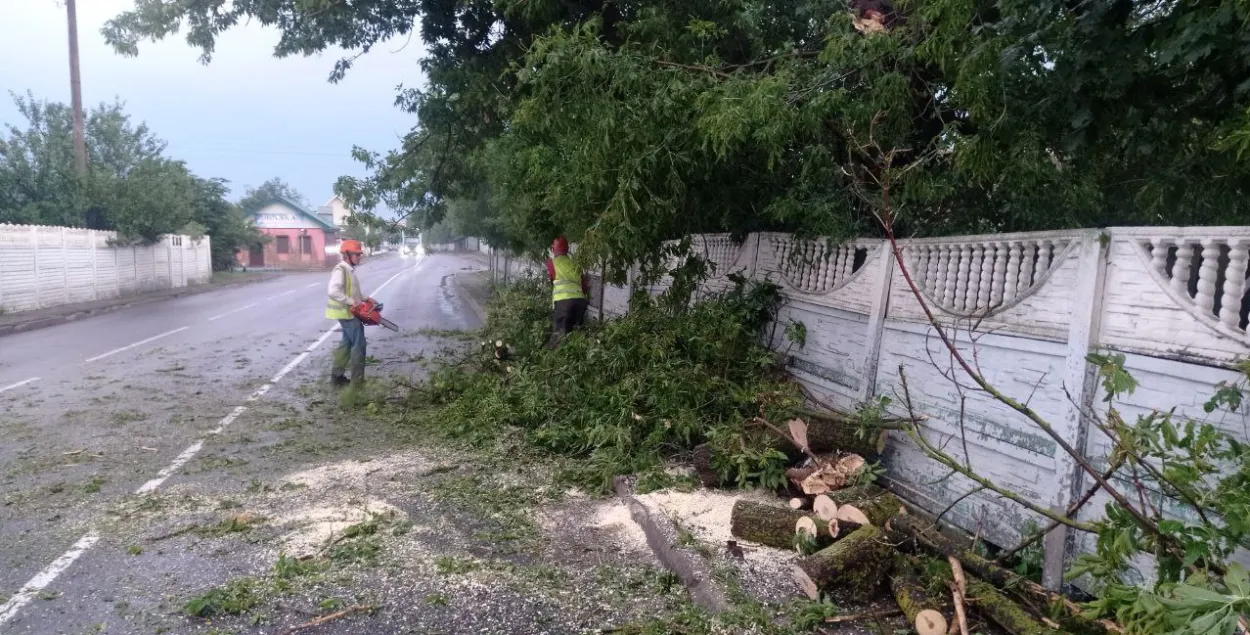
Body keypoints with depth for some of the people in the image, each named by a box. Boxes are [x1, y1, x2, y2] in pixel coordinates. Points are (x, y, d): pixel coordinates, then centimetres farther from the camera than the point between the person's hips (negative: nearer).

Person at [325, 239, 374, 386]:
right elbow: (333, 291, -30)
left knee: (347, 343, 16)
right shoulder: (340, 270, -18)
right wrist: (351, 302, -28)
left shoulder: (349, 270, 13)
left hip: (350, 313, 10)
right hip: (347, 313, -10)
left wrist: (365, 299, 10)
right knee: (359, 344, -4)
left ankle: (337, 375, 24)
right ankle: (358, 380, 3)